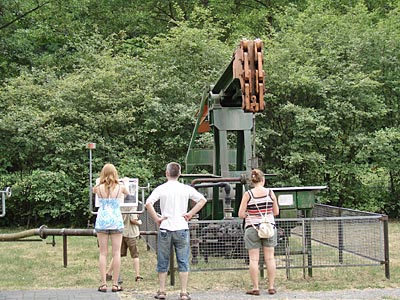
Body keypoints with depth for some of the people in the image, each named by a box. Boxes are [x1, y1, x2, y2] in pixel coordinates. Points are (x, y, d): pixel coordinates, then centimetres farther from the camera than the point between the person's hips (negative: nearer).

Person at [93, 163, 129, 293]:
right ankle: (115, 284, 4)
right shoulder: (120, 187, -2)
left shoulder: (98, 188, -2)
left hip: (102, 220, 1)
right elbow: (128, 194, 19)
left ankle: (103, 284, 2)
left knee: (103, 253, 4)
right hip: (116, 220, 0)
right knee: (116, 253, 3)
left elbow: (93, 190, 21)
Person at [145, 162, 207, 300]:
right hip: (182, 228, 1)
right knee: (183, 262, 5)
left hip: (165, 229, 0)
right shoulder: (186, 189, 1)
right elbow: (202, 200, -1)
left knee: (163, 262, 10)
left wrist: (156, 219, -6)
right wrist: (190, 214, 1)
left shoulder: (161, 189, -3)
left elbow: (148, 203, -15)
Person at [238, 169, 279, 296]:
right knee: (270, 258, 9)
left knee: (253, 259, 3)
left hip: (252, 228, -2)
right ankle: (271, 287, 13)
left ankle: (255, 288, 4)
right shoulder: (270, 192, -1)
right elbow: (276, 212, 5)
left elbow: (241, 214, -7)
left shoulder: (248, 194, -6)